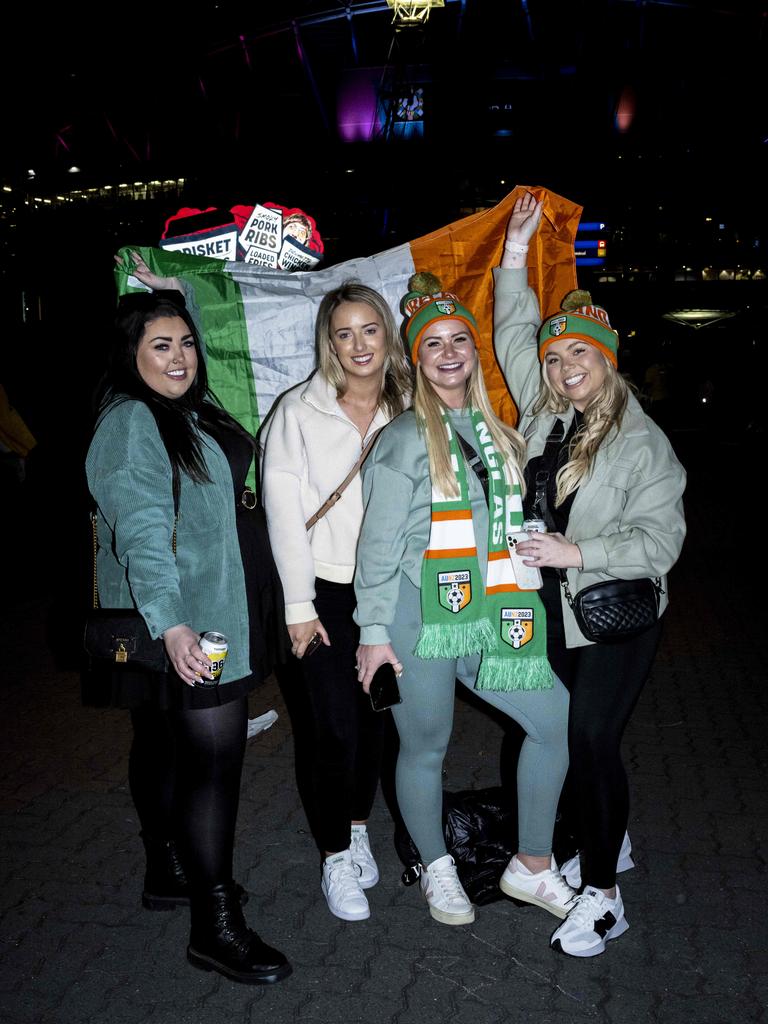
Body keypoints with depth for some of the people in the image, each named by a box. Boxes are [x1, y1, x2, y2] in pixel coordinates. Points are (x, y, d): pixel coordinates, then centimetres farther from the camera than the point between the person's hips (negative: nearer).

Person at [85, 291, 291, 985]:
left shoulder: (193, 412, 12)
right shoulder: (129, 422, -15)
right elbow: (141, 530, -26)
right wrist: (170, 622, -37)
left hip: (216, 614, 10)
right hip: (183, 626, -10)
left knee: (166, 745, 20)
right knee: (213, 757, -7)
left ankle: (170, 873, 35)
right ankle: (216, 926, 3)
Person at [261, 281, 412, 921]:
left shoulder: (408, 411, 3)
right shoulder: (299, 411, -6)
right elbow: (283, 509, -7)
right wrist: (299, 605, -9)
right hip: (325, 592, -3)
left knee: (375, 717, 12)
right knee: (337, 727, -1)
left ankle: (358, 828, 35)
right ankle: (336, 857, 19)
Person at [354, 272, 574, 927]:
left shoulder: (494, 431, 12)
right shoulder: (406, 437, -6)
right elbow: (379, 542, -9)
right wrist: (374, 632, -10)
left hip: (489, 615, 6)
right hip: (419, 613, -6)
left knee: (558, 720, 6)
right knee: (426, 747, 8)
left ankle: (532, 868, 23)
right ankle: (437, 870, 34)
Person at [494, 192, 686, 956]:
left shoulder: (643, 443, -11)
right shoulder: (542, 415, 5)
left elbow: (658, 540, -13)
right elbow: (515, 333, 14)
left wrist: (579, 552, -22)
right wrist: (516, 250, 9)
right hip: (550, 612, 6)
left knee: (593, 743, -7)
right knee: (570, 737, 15)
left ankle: (602, 897, 7)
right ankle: (606, 842, 38)